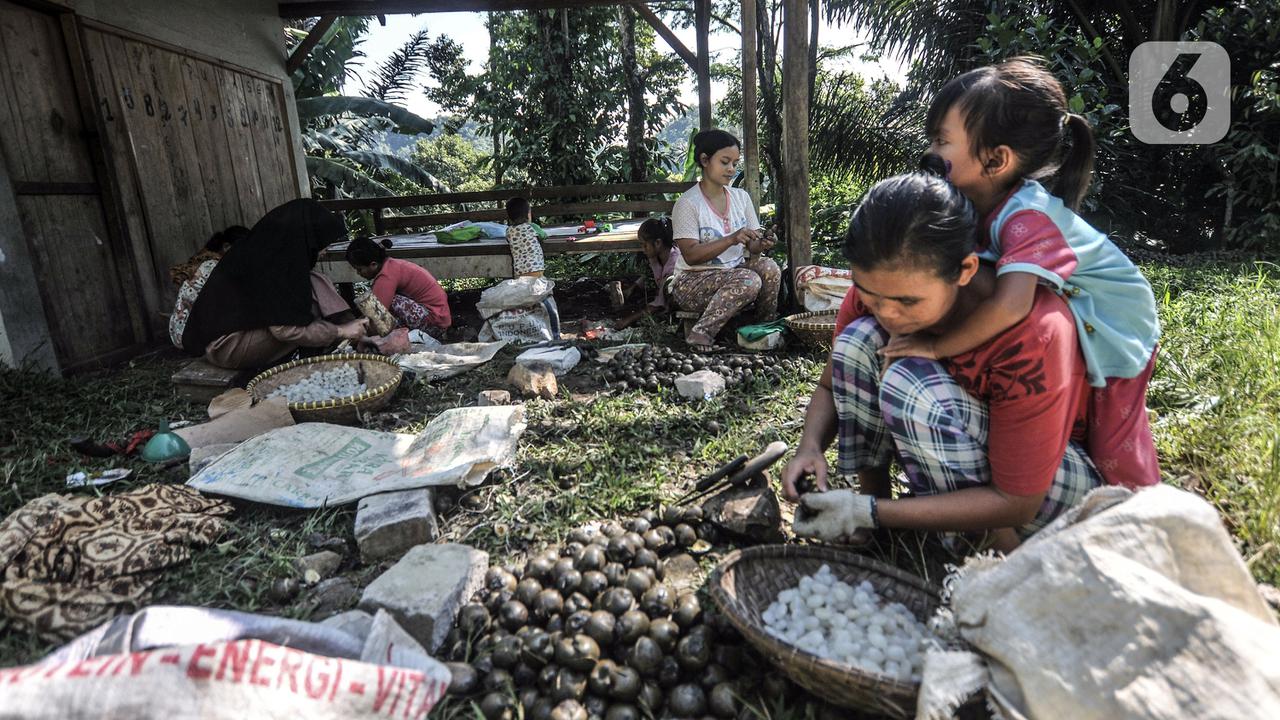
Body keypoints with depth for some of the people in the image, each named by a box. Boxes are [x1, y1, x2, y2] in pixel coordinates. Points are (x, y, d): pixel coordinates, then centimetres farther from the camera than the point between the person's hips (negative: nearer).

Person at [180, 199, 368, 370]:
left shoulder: (270, 247, -1)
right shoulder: (265, 262, -26)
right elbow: (283, 329, -27)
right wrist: (340, 331, -19)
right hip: (226, 347, -8)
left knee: (314, 284, -5)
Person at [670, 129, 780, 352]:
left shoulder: (741, 197, 8)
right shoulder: (688, 203, -11)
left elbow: (750, 247, 7)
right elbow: (691, 255, -18)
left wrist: (760, 244, -17)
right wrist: (731, 239, -28)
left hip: (735, 272, 5)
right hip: (693, 282, -5)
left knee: (769, 267, -24)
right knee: (749, 280, -31)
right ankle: (701, 334, -23)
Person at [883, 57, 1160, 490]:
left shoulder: (1028, 217, -40)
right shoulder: (973, 204, -16)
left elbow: (1010, 305, -53)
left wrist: (936, 346, -44)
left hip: (1112, 332, -7)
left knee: (1115, 456, 4)